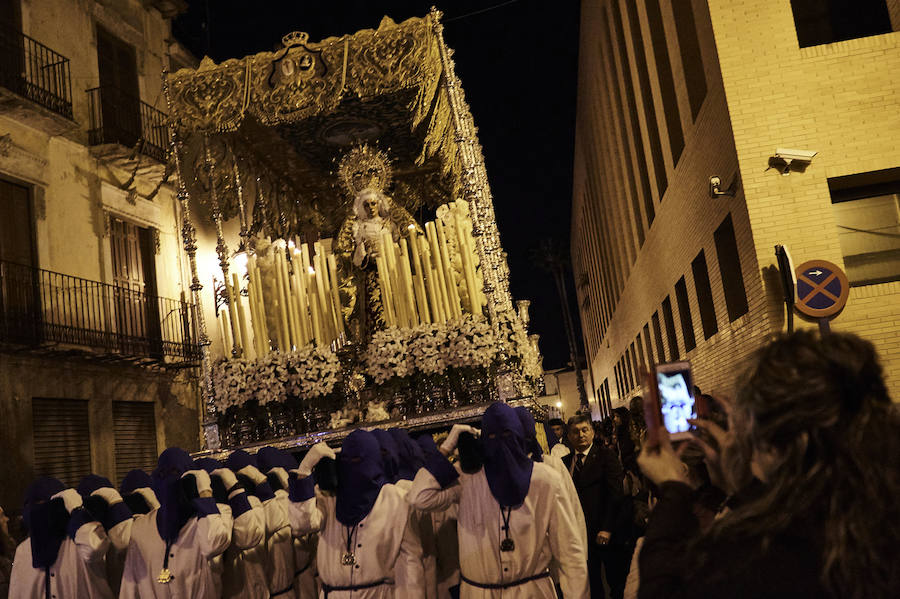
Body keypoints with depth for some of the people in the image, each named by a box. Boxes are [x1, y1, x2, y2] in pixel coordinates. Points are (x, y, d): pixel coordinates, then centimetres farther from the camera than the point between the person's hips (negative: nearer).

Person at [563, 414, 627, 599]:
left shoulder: (606, 456, -3)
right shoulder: (565, 462, 8)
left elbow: (615, 494, -9)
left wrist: (607, 528, -15)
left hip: (607, 534, -3)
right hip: (581, 533, 3)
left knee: (617, 584, 5)